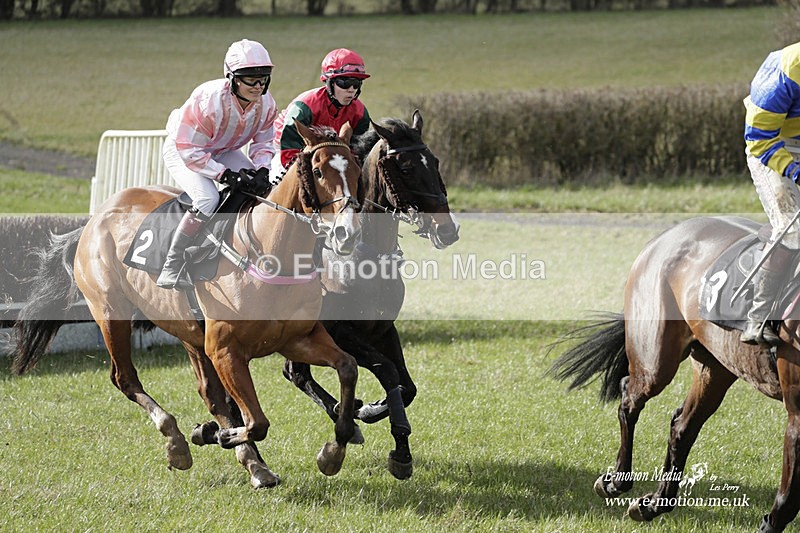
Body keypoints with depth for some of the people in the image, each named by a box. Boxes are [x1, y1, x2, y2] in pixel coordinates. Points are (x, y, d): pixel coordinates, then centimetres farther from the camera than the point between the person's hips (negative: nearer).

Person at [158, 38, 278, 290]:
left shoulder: (266, 103, -16)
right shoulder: (209, 100, -36)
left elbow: (264, 142, -1)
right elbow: (188, 149, -31)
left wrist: (261, 170, -23)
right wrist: (226, 175, -35)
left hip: (224, 152, 7)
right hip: (182, 151, -7)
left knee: (265, 188, -8)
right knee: (207, 199, -31)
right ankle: (171, 270, -24)